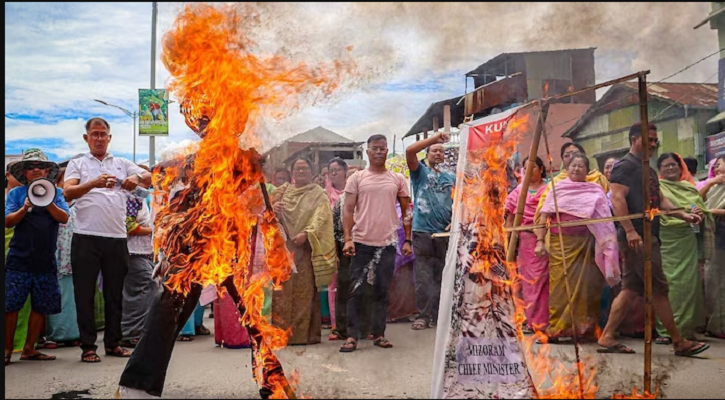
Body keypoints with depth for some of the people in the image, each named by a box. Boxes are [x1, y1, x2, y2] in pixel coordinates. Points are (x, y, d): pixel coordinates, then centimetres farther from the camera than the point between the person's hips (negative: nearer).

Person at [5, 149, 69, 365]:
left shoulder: (56, 192, 8)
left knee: (41, 307, 6)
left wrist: (47, 201, -20)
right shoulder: (15, 193, 6)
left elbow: (64, 218, -6)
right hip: (19, 259, -2)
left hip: (46, 261, 2)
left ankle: (29, 349, 17)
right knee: (10, 305, -4)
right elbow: (8, 221, -4)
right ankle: (7, 349, 9)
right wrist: (25, 208, -20)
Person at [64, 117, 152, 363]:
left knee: (114, 293, 9)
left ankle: (113, 343, 19)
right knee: (85, 293, 1)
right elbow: (67, 192, -7)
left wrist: (137, 178, -18)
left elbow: (150, 178, 5)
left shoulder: (122, 164, 15)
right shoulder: (77, 164, 8)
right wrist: (93, 183, -26)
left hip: (117, 237, 2)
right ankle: (88, 346, 8)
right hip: (86, 237, -2)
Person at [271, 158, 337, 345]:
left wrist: (306, 233, -24)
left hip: (305, 247, -3)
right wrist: (273, 209, -9)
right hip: (283, 247, 3)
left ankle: (306, 332, 2)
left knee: (305, 290, -2)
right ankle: (282, 331, 6)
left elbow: (320, 218, -8)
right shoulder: (283, 191, 16)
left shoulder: (318, 194, 5)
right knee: (282, 289, 1)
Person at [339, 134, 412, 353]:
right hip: (361, 243, -1)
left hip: (387, 244, 1)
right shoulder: (356, 178, 4)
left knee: (382, 291, 7)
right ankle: (352, 336, 7)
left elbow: (406, 211, 11)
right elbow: (348, 210, 0)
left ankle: (378, 334, 17)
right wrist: (348, 239, -10)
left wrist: (407, 240, 4)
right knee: (356, 290, 1)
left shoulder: (398, 179, 8)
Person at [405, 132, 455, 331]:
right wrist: (434, 137, -9)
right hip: (422, 231, -3)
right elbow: (410, 151, -11)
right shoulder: (420, 171, 6)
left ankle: (440, 314, 16)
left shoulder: (451, 177, 16)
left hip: (445, 232, 3)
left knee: (442, 276, 8)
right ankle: (423, 315, 2)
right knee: (423, 277, -3)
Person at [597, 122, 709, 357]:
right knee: (659, 289, -5)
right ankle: (679, 343, 2)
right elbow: (617, 199, -17)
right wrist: (630, 231, -25)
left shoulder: (648, 170, 23)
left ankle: (607, 337, 10)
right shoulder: (625, 166, -7)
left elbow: (660, 200, 24)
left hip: (648, 235, 10)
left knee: (630, 289, 8)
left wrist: (684, 215, 10)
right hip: (636, 236, -10)